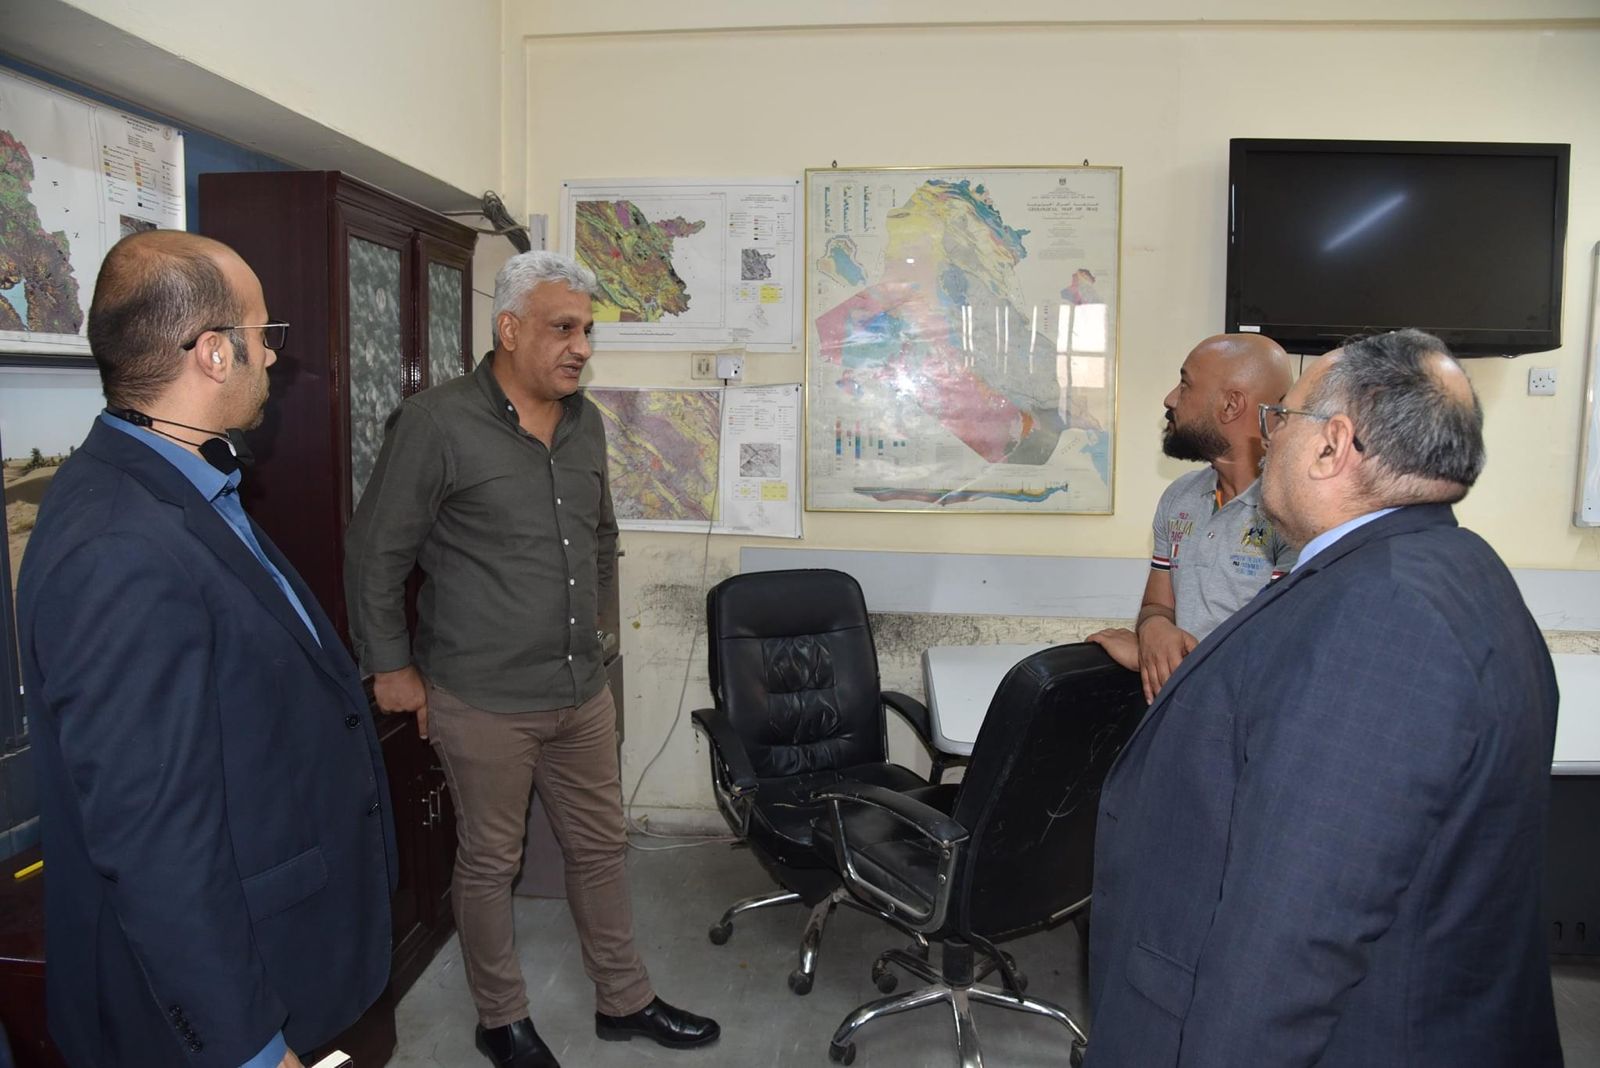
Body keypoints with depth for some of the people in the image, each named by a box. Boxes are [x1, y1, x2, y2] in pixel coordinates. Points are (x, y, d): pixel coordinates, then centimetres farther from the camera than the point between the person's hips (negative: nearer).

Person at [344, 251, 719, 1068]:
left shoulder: (585, 423, 5)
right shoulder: (437, 423, -14)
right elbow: (375, 553, -9)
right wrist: (391, 667, -6)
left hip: (583, 692, 6)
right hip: (483, 701, -6)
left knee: (600, 846, 17)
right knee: (489, 864, 12)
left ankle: (623, 1000, 36)